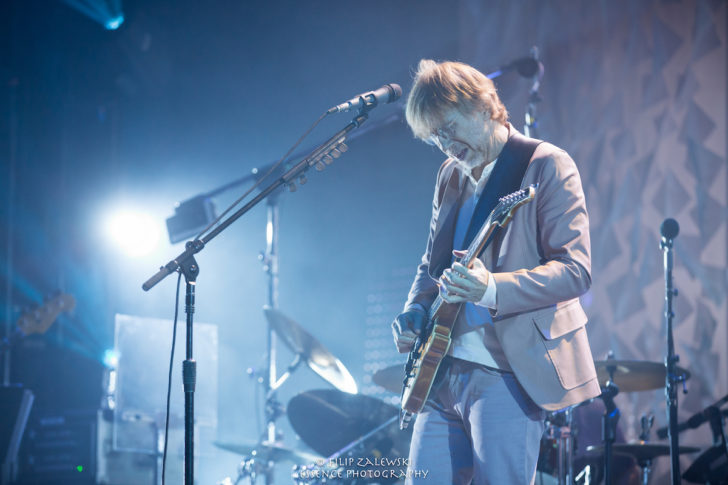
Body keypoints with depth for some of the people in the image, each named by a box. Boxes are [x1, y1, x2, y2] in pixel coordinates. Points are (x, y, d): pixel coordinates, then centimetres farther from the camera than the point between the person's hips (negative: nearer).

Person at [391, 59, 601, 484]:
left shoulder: (547, 165, -6)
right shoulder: (451, 175, 16)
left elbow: (576, 269, -14)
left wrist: (492, 289, -29)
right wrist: (416, 310, 4)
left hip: (508, 373, -7)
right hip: (444, 372, 7)